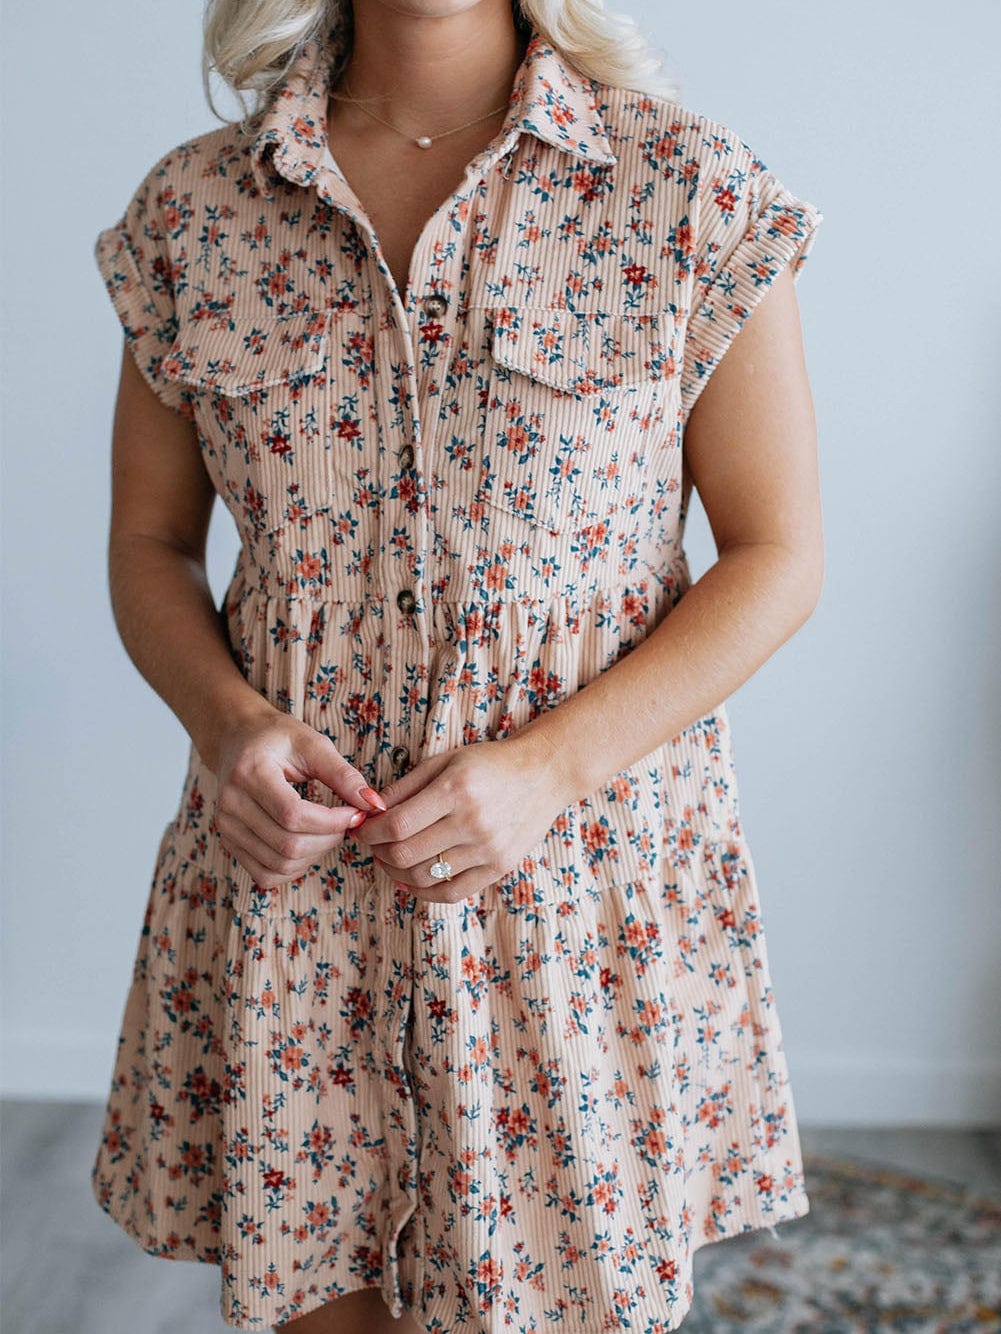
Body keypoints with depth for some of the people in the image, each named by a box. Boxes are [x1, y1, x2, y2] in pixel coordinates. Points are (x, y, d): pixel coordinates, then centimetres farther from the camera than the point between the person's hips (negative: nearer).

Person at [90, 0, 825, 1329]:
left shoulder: (692, 189, -5)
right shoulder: (193, 209, 3)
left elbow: (778, 553, -3)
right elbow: (149, 544, 10)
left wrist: (551, 766, -16)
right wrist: (225, 719, -11)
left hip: (585, 859, -1)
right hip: (285, 856, 2)